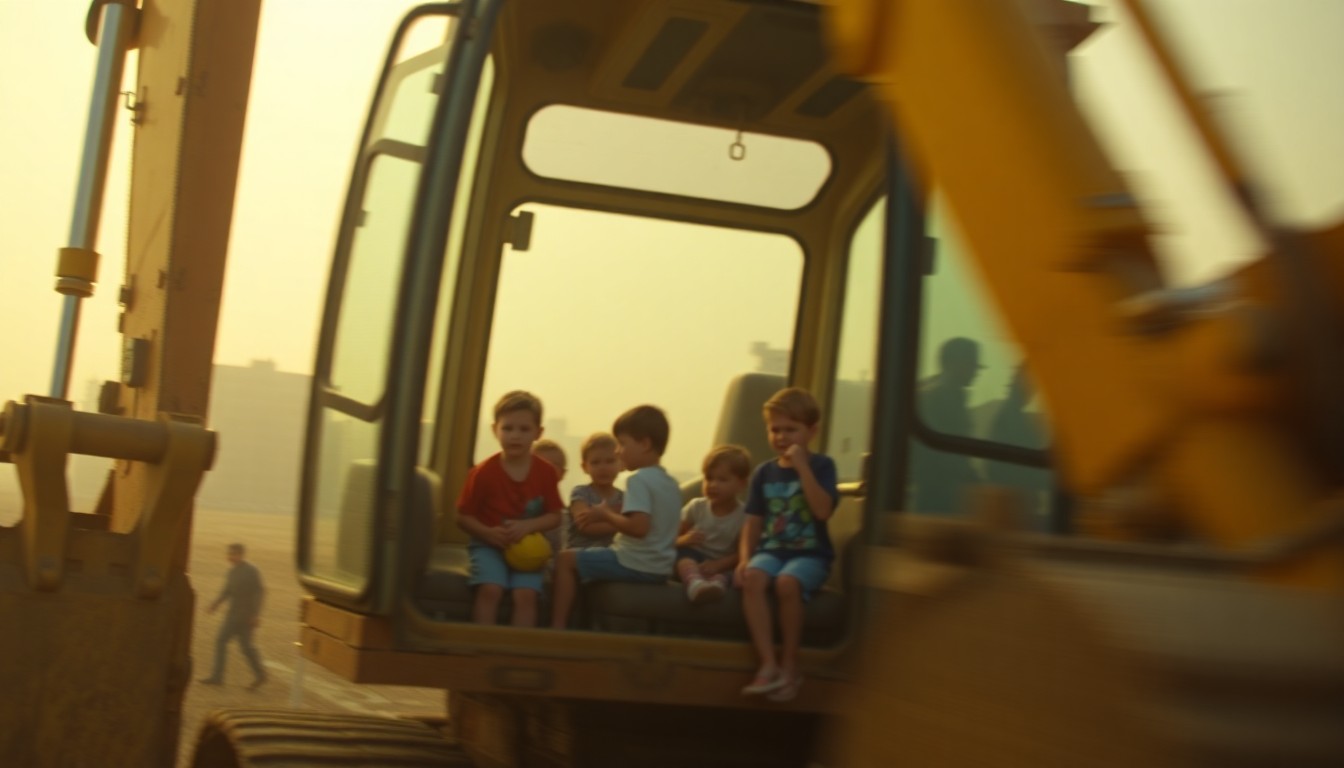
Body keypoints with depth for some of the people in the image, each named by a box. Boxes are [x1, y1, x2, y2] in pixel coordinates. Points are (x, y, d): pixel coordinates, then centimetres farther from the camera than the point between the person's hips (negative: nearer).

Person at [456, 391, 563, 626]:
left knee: (526, 594, -20)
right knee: (490, 589, -25)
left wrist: (528, 526, -18)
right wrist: (488, 533, -22)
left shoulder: (546, 472, -3)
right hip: (489, 544, -1)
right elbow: (463, 517, -4)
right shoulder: (483, 472, -9)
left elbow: (554, 516, 1)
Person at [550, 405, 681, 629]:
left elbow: (639, 527, -30)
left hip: (633, 564, -9)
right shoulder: (671, 483, 10)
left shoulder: (638, 480, -18)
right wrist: (613, 515, 16)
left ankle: (558, 625, -2)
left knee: (566, 559, 1)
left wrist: (605, 515, -14)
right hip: (662, 568, 9)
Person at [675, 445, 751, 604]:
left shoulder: (743, 515, -2)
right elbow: (673, 539, 5)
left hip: (720, 566, -1)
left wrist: (717, 565, -29)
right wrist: (684, 540, -21)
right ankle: (695, 583, -64)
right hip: (693, 561, 1)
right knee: (683, 553, -34)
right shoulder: (696, 507, 5)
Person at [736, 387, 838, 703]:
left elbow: (823, 510, -16)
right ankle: (769, 664, -31)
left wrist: (801, 466, -16)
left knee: (787, 583, -34)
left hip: (810, 553, -3)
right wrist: (744, 559, -7)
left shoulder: (821, 465, 0)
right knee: (752, 578, -30)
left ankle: (789, 665, -16)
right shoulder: (764, 472, 11)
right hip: (771, 550, 3)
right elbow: (753, 523, 10)